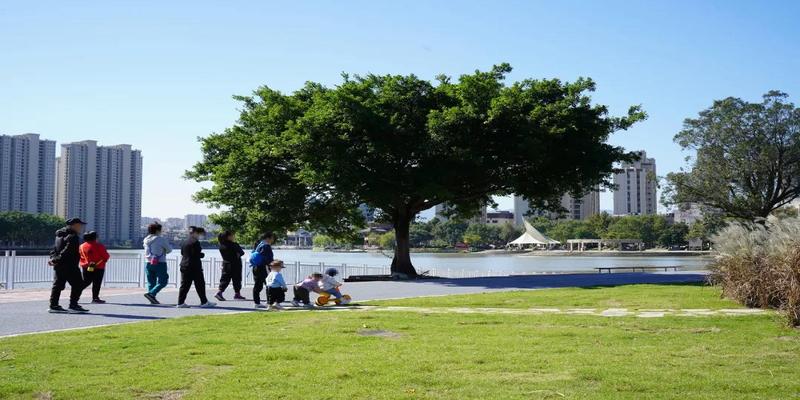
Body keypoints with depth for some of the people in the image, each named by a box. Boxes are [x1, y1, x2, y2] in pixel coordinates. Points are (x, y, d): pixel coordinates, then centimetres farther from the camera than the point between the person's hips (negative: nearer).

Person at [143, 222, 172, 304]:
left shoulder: (146, 240, 8)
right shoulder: (161, 239, -10)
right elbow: (169, 250, -1)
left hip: (148, 264, 6)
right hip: (160, 264, -6)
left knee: (151, 282, 12)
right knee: (162, 282, -1)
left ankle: (152, 299, 9)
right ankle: (151, 294, -18)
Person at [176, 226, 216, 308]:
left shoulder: (184, 242, 14)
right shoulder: (195, 242, -12)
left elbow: (182, 254, 17)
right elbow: (197, 255, -18)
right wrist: (203, 254, 0)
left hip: (184, 267, 8)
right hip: (195, 267, -8)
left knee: (184, 285, 7)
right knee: (200, 285, 1)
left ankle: (180, 302, 3)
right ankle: (204, 302, 7)